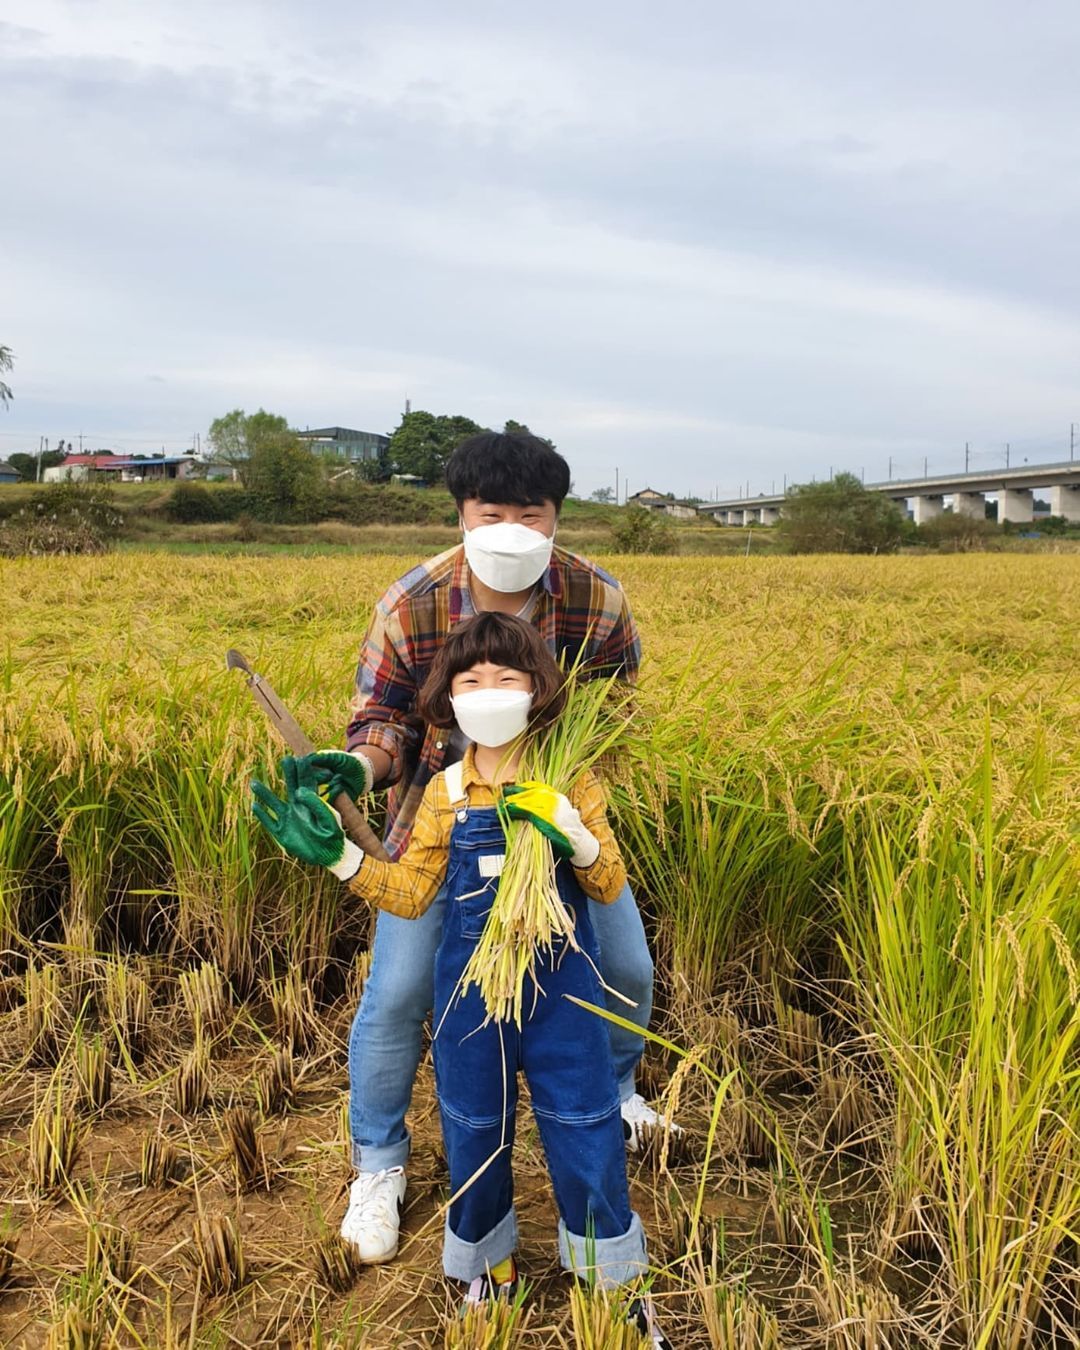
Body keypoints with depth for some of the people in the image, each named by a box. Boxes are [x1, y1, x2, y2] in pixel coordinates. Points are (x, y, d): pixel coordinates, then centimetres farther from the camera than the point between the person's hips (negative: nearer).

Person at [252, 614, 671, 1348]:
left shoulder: (573, 781, -7)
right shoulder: (447, 793, -3)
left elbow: (610, 888, -5)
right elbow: (410, 896, -1)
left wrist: (573, 834, -24)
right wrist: (337, 853, -12)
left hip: (561, 992, -1)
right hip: (471, 993, 2)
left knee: (587, 1136, 8)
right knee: (475, 1133, 16)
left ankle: (614, 1283, 32)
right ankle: (489, 1264, 43)